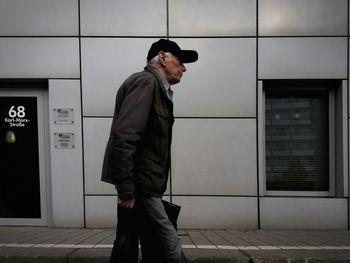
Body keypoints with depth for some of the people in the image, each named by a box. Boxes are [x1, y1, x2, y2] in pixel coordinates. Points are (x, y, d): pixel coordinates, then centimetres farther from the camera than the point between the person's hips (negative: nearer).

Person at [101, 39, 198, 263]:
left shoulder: (156, 88, 18)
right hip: (139, 184, -10)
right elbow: (124, 137, -22)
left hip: (141, 184, 10)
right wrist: (126, 188, -23)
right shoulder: (146, 82, -11)